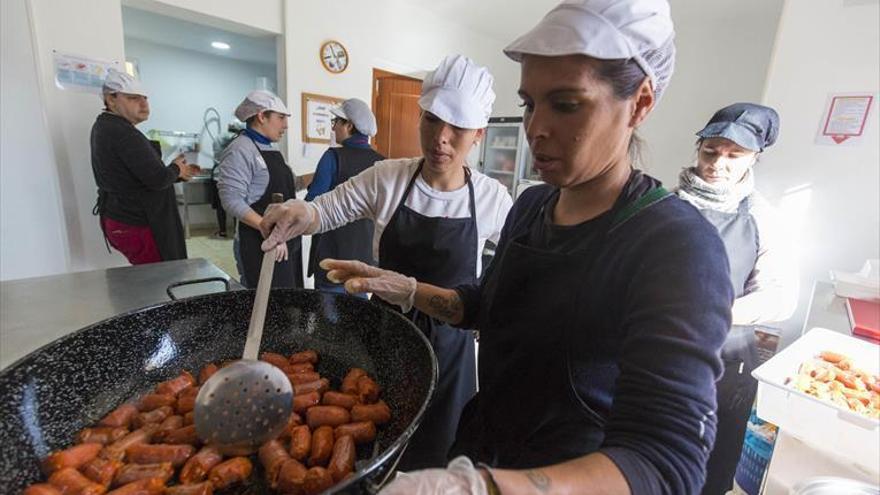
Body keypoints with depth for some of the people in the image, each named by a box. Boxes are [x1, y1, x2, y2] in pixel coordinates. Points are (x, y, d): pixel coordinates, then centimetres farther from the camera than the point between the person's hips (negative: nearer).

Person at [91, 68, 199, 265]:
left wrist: (176, 173, 5)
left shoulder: (106, 126, 14)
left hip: (122, 219, 10)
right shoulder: (122, 133, -20)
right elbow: (158, 179, -24)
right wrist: (176, 169, -4)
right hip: (136, 226, -10)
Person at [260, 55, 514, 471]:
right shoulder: (386, 178, -11)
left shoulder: (492, 196, -11)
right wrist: (300, 213, -26)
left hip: (448, 344, 0)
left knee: (433, 454, 22)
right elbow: (325, 211, -4)